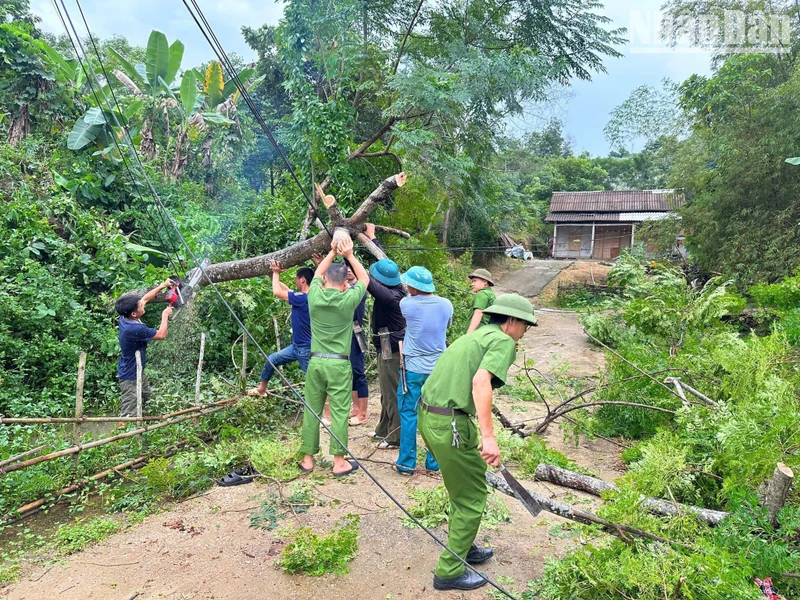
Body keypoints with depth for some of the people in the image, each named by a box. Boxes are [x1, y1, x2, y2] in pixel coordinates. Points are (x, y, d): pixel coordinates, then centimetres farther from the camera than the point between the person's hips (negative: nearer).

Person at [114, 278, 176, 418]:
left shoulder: (125, 316, -11)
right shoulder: (135, 329, -36)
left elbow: (145, 298, 6)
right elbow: (161, 335, -21)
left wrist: (163, 285, 4)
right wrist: (165, 315, -8)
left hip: (138, 371, 10)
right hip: (130, 376, -10)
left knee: (146, 396, 31)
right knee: (129, 415, -1)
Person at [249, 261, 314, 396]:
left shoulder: (303, 298, -25)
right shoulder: (303, 297, 3)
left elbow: (277, 292, -17)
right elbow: (287, 290, 18)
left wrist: (276, 273, -5)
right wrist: (275, 277, 15)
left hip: (306, 349, -10)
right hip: (296, 346, 10)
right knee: (271, 360, 19)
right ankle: (261, 389, 36)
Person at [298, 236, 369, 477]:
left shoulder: (314, 296, -2)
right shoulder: (348, 299, -8)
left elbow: (318, 273, 20)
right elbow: (364, 279, 11)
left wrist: (332, 252, 19)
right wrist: (349, 255, 11)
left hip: (316, 361, 3)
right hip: (339, 364, -3)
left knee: (311, 411, 10)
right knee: (339, 413, 3)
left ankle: (307, 459, 19)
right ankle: (339, 462, 10)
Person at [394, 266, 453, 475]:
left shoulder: (407, 304, -12)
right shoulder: (445, 304, -3)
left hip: (413, 368, -3)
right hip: (438, 368, 3)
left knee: (408, 414, 7)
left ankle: (406, 463, 11)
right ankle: (434, 462, 19)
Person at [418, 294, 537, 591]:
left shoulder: (475, 335, 21)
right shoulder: (504, 341, -6)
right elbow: (480, 381, -24)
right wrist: (488, 436, -27)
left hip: (428, 416, 9)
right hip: (451, 424, -9)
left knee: (464, 488, 26)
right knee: (472, 496, 8)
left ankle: (463, 548, 42)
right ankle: (450, 572, 19)